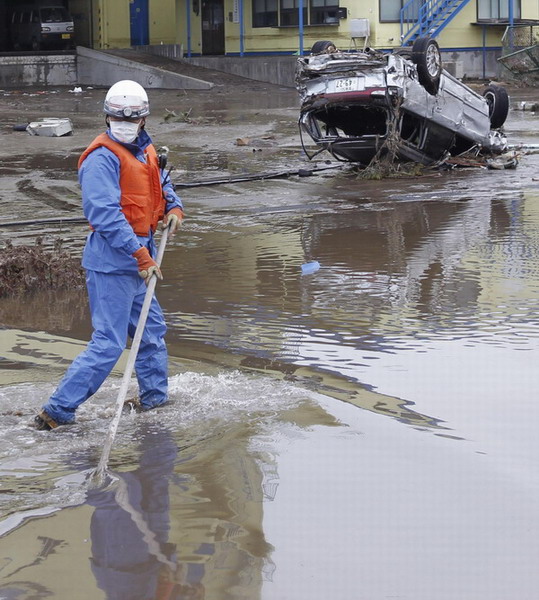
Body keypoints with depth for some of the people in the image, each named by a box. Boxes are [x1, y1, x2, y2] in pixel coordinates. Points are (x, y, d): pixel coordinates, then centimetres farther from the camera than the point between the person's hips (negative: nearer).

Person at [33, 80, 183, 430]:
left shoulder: (145, 151, 12)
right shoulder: (103, 158, -16)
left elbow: (161, 183, 30)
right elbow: (105, 213, -23)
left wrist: (174, 206, 6)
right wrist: (142, 256, -26)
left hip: (135, 262, 9)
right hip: (112, 261, -9)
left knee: (152, 332, 20)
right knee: (109, 344, -11)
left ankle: (154, 401, 36)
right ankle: (57, 412, -9)